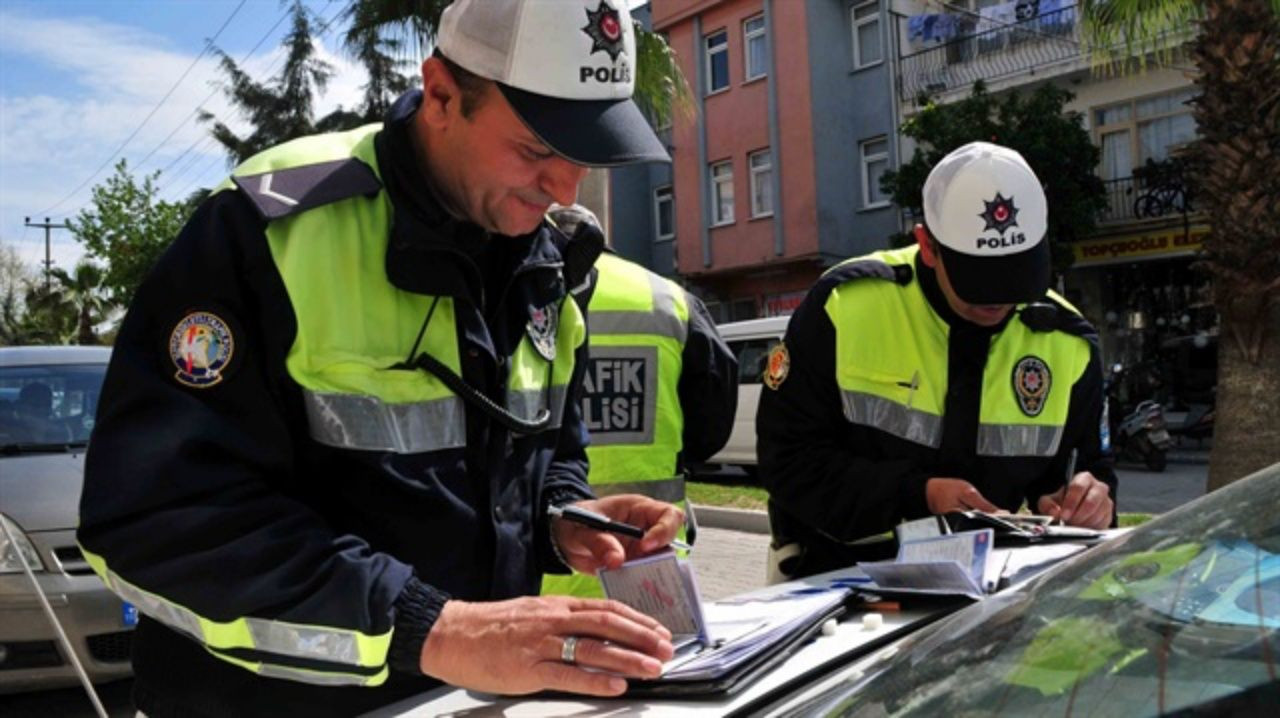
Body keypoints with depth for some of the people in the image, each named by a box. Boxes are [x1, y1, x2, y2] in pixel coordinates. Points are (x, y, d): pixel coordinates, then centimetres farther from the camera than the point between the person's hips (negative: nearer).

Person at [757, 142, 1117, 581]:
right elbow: (787, 458, -10)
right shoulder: (846, 306, -12)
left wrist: (1087, 501, -11)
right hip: (840, 572, -5)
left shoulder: (1065, 343, -1)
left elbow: (1079, 464, 13)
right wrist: (918, 496, -20)